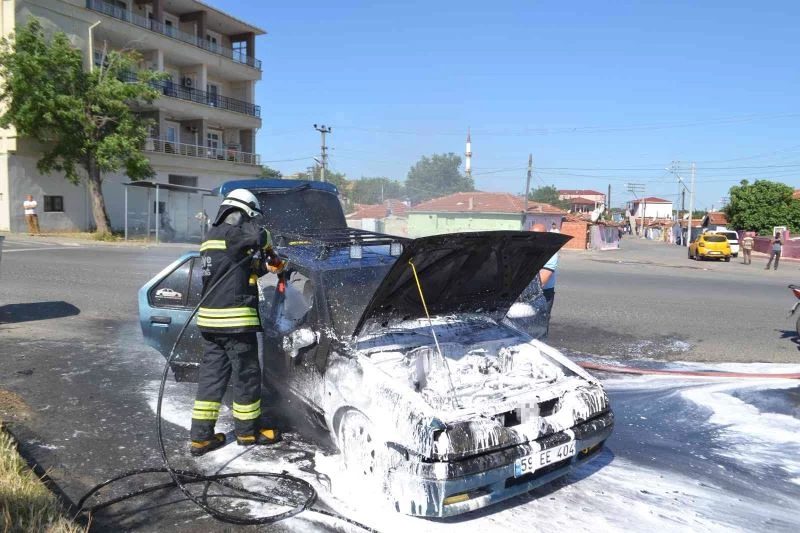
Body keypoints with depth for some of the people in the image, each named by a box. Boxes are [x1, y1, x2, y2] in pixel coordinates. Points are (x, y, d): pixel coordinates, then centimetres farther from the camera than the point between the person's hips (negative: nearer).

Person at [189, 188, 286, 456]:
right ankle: (247, 430, 19)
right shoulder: (232, 232, -9)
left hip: (209, 319, 9)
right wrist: (271, 252, -8)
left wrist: (265, 267, 21)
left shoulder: (210, 238, 20)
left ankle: (201, 436, 14)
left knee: (211, 375, 11)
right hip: (235, 319, -9)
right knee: (247, 375, 6)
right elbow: (259, 236, -28)